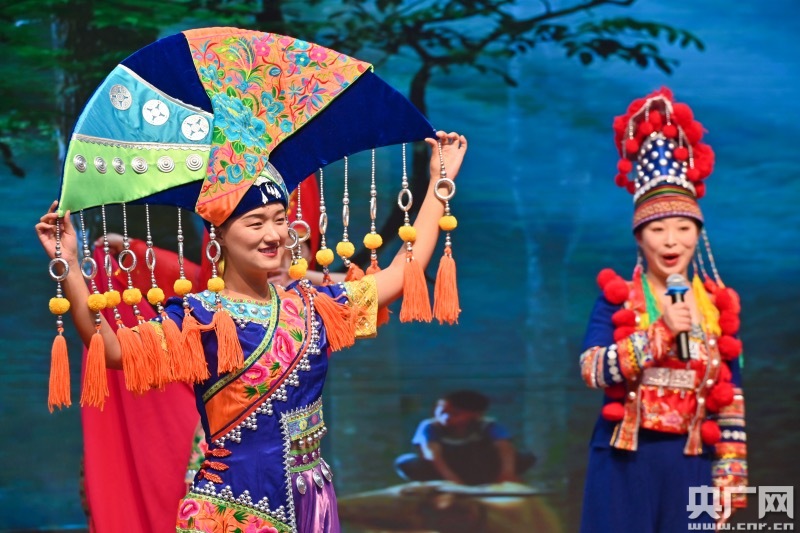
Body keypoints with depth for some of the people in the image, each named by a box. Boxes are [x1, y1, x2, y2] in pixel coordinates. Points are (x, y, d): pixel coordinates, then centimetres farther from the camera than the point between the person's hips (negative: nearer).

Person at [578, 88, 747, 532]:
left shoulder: (716, 305, 7)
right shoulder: (616, 298, 1)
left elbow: (729, 399, 7)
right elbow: (593, 370, -14)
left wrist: (730, 473, 2)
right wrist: (661, 331, -20)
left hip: (690, 463, 2)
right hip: (626, 460, -2)